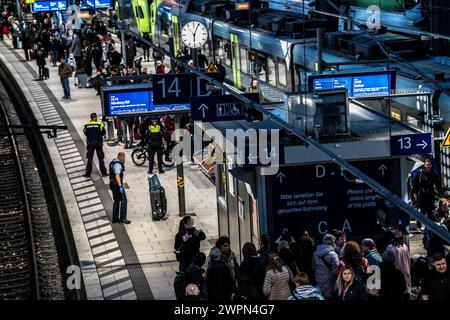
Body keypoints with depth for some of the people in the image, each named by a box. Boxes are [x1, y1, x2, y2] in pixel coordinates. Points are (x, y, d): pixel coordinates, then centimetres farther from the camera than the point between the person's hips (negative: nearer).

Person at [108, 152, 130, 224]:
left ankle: (115, 218, 17)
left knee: (116, 201, 15)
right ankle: (122, 218, -8)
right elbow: (117, 175, -28)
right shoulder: (118, 165, -18)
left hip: (113, 185, 10)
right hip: (117, 185, -10)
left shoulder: (112, 163, 13)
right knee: (123, 200, -6)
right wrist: (120, 186, -31)